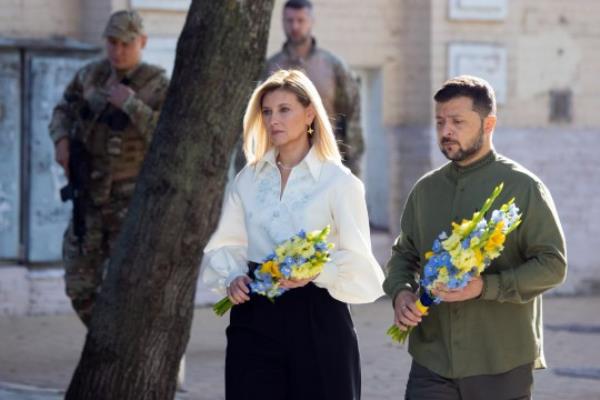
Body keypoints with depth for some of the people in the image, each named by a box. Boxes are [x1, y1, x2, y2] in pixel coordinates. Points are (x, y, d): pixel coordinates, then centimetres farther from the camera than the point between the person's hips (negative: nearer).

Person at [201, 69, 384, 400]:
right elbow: (225, 246, 15)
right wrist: (232, 277, -6)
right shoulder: (248, 179, 11)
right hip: (255, 317, 3)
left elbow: (358, 263, -7)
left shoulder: (339, 182, -3)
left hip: (316, 319, -3)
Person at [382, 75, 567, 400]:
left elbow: (553, 264, -8)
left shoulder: (522, 187, -4)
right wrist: (400, 292, -1)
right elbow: (404, 254, 22)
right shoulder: (426, 189, 12)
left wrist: (485, 287, -21)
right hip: (432, 361, 4)